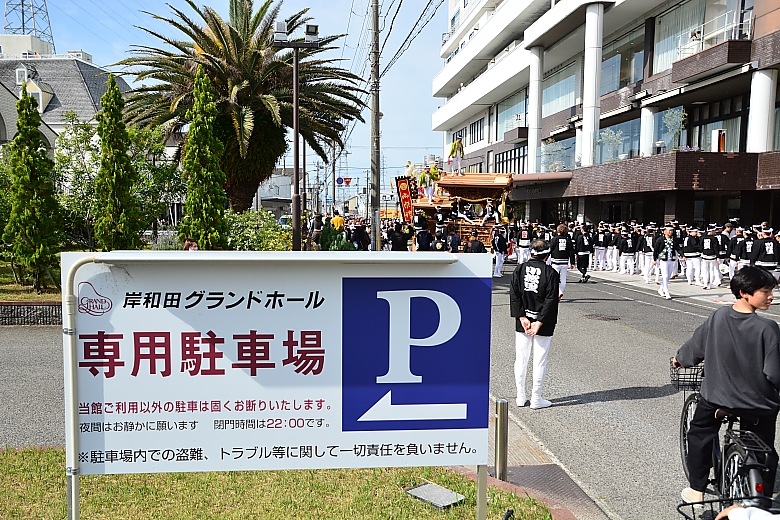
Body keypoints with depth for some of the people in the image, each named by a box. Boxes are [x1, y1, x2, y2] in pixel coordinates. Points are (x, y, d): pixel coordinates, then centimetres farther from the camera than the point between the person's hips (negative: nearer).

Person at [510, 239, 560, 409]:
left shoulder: (520, 269, 1)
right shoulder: (551, 273, -8)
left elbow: (514, 295, -4)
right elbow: (551, 301, -13)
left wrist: (522, 317, -6)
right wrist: (539, 322, -12)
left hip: (522, 321, 3)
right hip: (543, 324, -3)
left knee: (520, 359, 11)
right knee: (540, 361, 4)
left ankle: (521, 397, 18)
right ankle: (536, 399, 10)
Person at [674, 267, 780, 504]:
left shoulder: (718, 317, -11)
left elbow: (696, 345, 4)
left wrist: (680, 359, 23)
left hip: (716, 396, 2)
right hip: (757, 402, -2)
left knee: (699, 434, 24)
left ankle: (696, 490, 27)